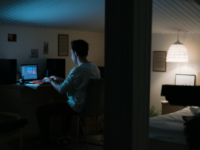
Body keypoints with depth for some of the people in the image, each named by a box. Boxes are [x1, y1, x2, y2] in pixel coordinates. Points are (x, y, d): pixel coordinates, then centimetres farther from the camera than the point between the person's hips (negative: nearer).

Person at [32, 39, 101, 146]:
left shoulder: (77, 71, -24)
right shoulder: (94, 67, 4)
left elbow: (61, 90, -15)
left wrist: (50, 81, 4)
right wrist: (59, 79, 22)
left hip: (78, 107, -9)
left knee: (41, 110, 1)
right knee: (65, 102, 39)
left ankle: (45, 137, 22)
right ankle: (66, 134, 38)